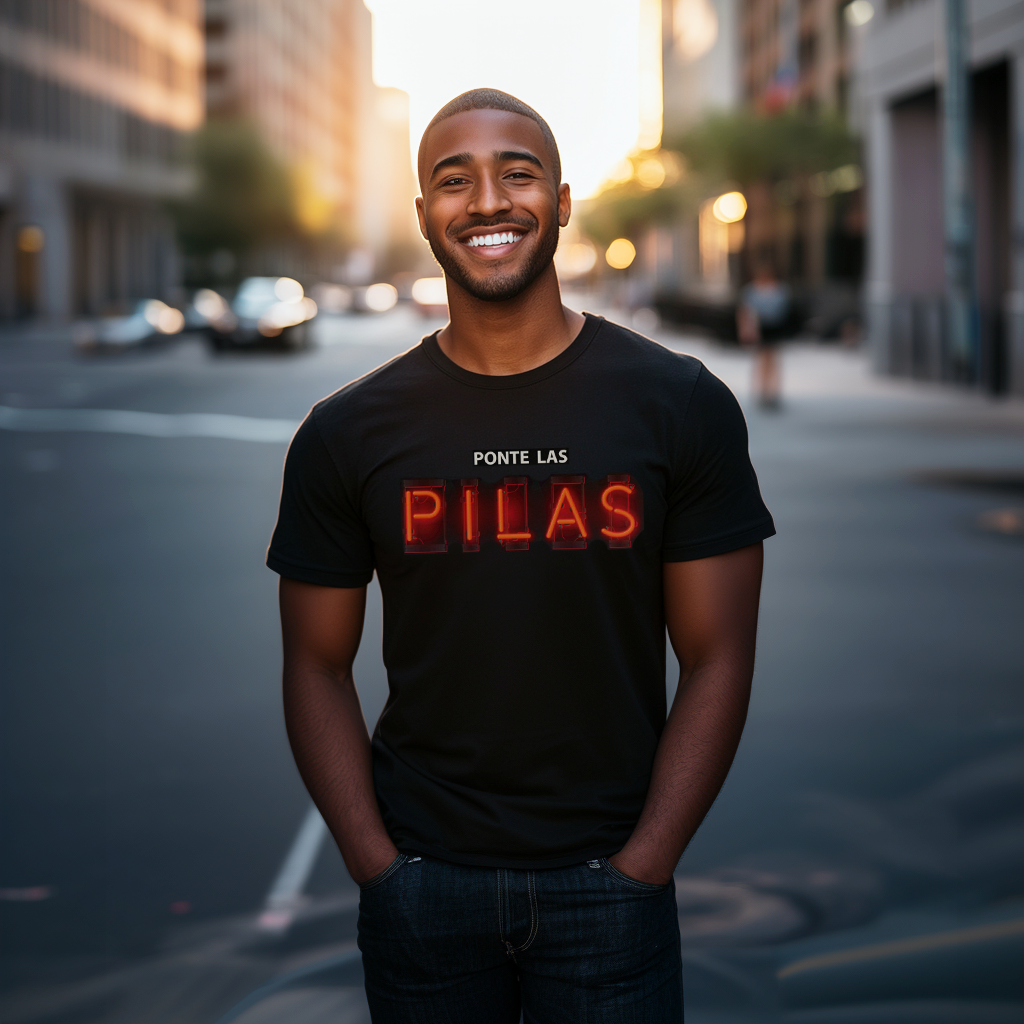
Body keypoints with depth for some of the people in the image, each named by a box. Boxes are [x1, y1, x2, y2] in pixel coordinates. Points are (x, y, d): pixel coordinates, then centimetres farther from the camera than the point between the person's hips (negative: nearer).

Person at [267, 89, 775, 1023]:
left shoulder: (682, 407, -3)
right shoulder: (345, 435, -1)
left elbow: (716, 660, -3)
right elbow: (319, 667, 4)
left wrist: (638, 871, -9)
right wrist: (379, 869, -6)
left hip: (610, 879, -1)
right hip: (420, 877, 1)